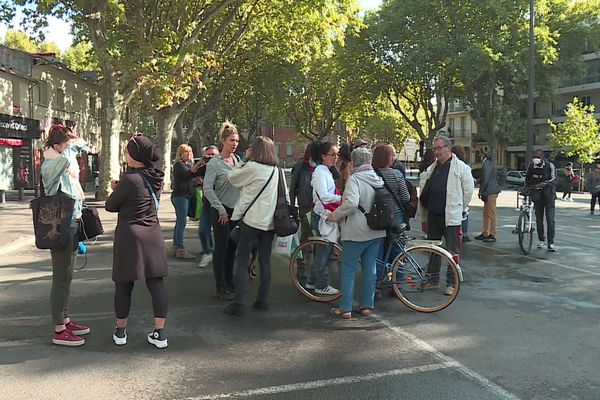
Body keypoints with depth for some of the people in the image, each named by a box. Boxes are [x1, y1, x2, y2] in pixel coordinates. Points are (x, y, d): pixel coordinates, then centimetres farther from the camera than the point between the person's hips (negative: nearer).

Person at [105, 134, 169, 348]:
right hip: (153, 233, 5)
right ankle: (159, 333, 6)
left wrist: (115, 191, 14)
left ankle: (120, 331, 21)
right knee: (156, 282, 5)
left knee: (124, 284, 9)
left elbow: (110, 206, -4)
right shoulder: (156, 178, 5)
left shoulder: (129, 179, -15)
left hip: (129, 235, -5)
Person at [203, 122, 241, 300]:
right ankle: (221, 288, 7)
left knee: (232, 247, 12)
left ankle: (229, 282, 23)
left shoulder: (238, 160, 9)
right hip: (222, 211, -6)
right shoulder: (214, 162, -8)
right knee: (221, 248, 0)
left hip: (237, 210, 6)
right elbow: (207, 188, -13)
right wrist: (221, 210, -14)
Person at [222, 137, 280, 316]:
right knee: (265, 261, 11)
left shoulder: (252, 167, -12)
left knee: (242, 262, 0)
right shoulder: (276, 170, 8)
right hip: (269, 221, 6)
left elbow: (232, 177, -1)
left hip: (250, 220, -6)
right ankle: (262, 300, 16)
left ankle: (238, 304, -2)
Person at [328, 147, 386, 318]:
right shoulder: (379, 179, 6)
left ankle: (345, 308, 6)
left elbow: (351, 203, -28)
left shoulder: (355, 179, -15)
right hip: (376, 231, 6)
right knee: (370, 267, 12)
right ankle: (367, 305, 18)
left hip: (356, 232, -6)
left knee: (349, 268, 4)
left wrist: (335, 215, -15)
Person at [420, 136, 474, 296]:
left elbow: (468, 190, -5)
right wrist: (427, 204, 14)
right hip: (433, 213, 7)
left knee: (452, 251, 0)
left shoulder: (461, 167, -7)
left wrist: (460, 208, 0)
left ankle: (452, 283, 7)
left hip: (451, 215, -7)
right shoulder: (432, 168, 13)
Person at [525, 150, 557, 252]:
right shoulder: (531, 166, 1)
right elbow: (527, 179, 15)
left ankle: (550, 243, -6)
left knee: (550, 220, -8)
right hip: (537, 196, 3)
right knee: (539, 219, 7)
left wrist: (544, 184, -36)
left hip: (549, 196, -3)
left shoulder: (550, 165, -9)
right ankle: (542, 240, 21)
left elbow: (553, 179, -18)